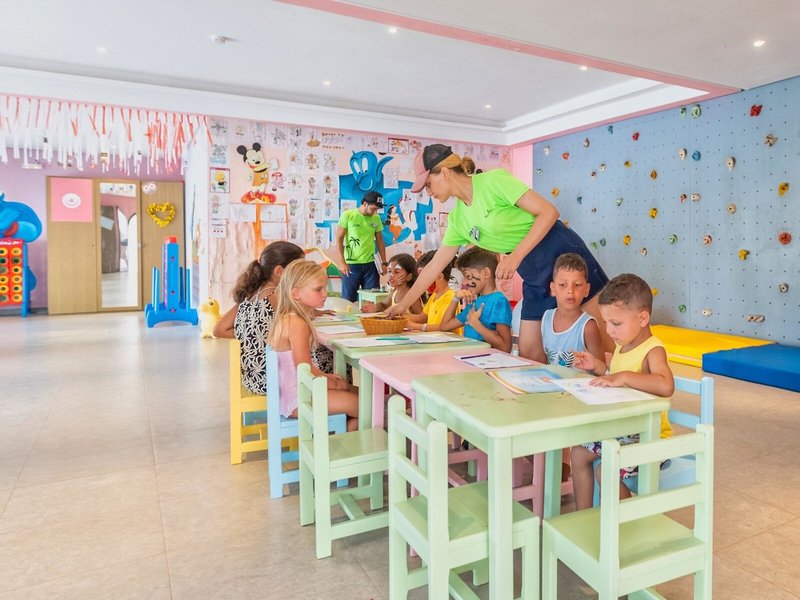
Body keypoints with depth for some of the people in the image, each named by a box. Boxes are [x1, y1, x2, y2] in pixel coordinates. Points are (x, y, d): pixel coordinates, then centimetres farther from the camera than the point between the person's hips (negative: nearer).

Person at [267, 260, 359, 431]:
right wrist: (332, 383, -8)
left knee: (355, 391, 14)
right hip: (296, 400, -10)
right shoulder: (297, 324, -23)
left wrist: (325, 376, 11)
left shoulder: (286, 319, 7)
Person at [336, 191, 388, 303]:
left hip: (370, 264, 3)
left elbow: (379, 240, 13)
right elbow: (339, 239, -4)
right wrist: (342, 262, -11)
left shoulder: (376, 218, 5)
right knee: (348, 299, 3)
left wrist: (384, 262, 9)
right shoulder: (348, 215, -6)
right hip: (351, 264, -3)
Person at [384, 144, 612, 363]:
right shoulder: (457, 219, 7)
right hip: (533, 276, 7)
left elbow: (549, 211, -18)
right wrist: (403, 305, 15)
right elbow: (434, 267, 13)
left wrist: (515, 256, -26)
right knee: (528, 354, 3)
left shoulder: (493, 180, -14)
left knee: (603, 343, -4)